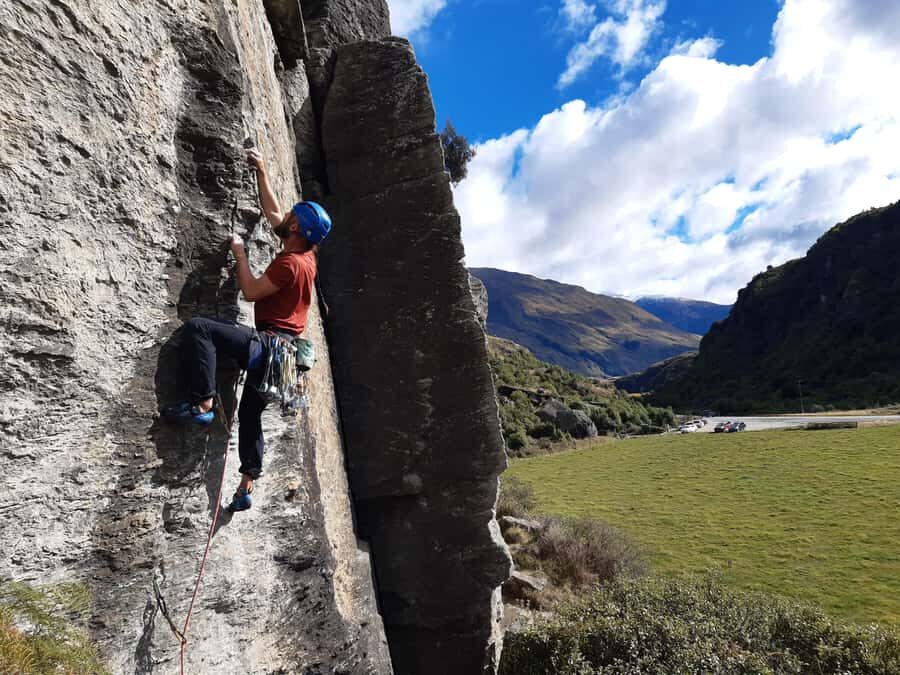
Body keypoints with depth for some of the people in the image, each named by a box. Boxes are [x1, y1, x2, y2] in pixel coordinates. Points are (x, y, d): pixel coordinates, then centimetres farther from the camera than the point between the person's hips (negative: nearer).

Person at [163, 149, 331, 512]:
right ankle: (246, 486, 21)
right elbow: (272, 213, 21)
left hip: (267, 344, -9)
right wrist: (261, 171, 25)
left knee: (197, 327, -21)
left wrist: (239, 253, -2)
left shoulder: (291, 263, -16)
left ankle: (202, 403, -22)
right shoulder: (306, 253, 11)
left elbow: (250, 291, -14)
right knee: (250, 413, 17)